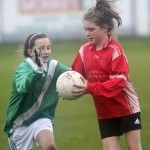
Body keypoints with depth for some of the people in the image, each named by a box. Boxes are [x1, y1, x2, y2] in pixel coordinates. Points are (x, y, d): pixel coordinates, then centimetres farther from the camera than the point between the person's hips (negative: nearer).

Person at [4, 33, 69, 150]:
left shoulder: (53, 66, -5)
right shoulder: (24, 68, -19)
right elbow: (22, 87, -39)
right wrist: (38, 69, -55)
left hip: (42, 118, 2)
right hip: (21, 122, -2)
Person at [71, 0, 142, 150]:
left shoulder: (115, 50, -17)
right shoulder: (85, 50, 0)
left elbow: (119, 82, -24)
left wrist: (90, 88, -31)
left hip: (126, 108, -5)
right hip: (105, 112, 5)